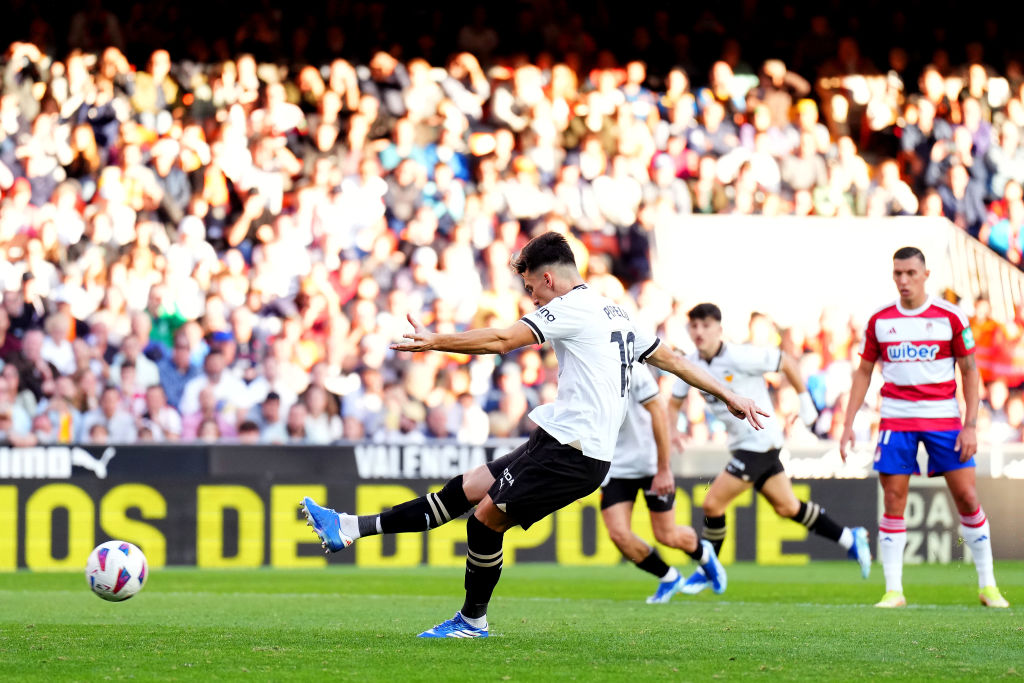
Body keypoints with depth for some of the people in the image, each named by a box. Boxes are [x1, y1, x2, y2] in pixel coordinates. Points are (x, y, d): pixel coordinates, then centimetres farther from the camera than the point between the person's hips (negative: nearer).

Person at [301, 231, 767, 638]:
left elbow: (502, 340, -14)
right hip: (565, 444, 10)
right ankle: (352, 529, 4)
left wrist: (433, 342, -9)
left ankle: (473, 621, 11)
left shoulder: (570, 308, -9)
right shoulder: (615, 314, 19)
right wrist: (729, 396, 28)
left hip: (571, 453, -10)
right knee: (467, 489, 6)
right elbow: (671, 358, 21)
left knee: (485, 519, -3)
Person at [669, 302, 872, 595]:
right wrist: (670, 431, -6)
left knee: (713, 503, -11)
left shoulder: (740, 357, -20)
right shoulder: (690, 365, 0)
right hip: (740, 443, 8)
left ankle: (708, 571, 7)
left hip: (760, 442, -8)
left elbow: (787, 363, -10)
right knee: (787, 506, 14)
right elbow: (675, 402, 13)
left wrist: (805, 403, -5)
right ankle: (850, 539, 29)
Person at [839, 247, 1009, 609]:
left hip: (943, 418, -1)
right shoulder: (879, 320, 4)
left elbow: (970, 371, 1)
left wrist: (971, 425, -6)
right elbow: (863, 372, 12)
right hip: (896, 420, 1)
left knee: (967, 497, -3)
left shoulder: (950, 317, -3)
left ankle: (987, 586, 8)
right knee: (893, 503, -4)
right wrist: (848, 423, 6)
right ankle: (893, 590, 1)